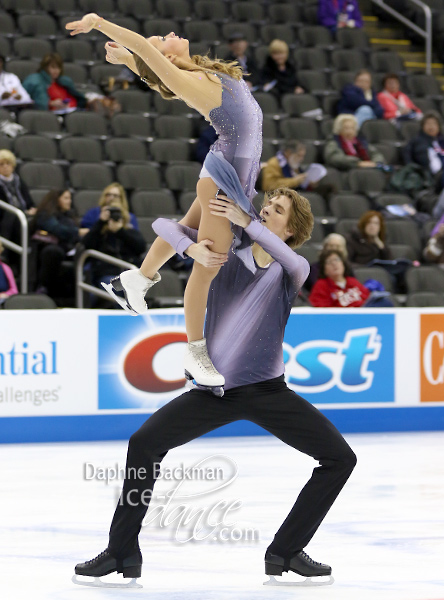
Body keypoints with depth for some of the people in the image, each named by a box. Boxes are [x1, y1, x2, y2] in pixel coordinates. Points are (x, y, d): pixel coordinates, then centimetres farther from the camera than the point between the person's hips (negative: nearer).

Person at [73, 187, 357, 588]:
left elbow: (292, 262, -26)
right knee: (143, 444, -16)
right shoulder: (226, 249, 5)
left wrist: (246, 222, -32)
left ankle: (287, 551, 1)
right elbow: (164, 225, 0)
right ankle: (123, 552, -4)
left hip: (268, 391, 0)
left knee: (340, 458, -11)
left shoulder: (292, 270, 1)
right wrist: (191, 248, -19)